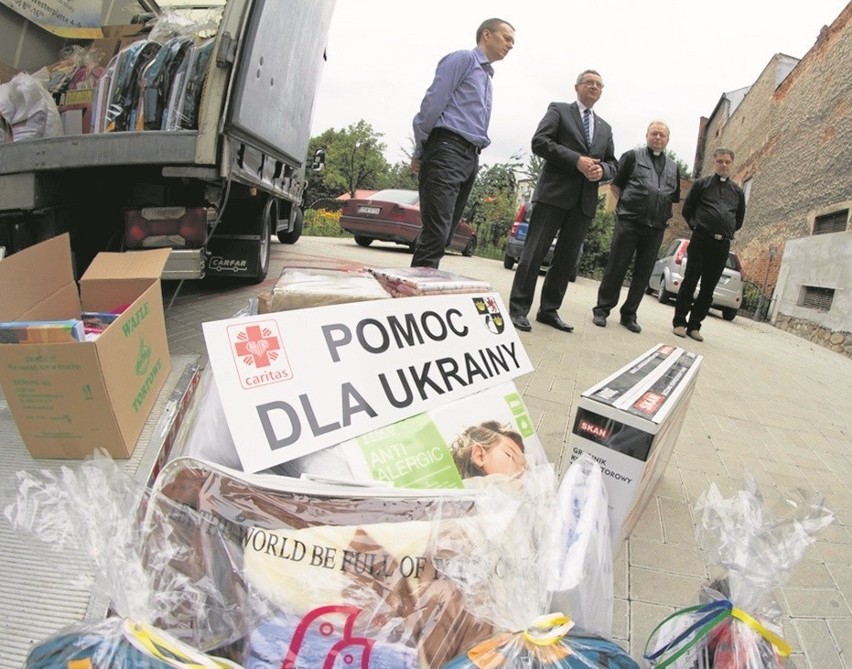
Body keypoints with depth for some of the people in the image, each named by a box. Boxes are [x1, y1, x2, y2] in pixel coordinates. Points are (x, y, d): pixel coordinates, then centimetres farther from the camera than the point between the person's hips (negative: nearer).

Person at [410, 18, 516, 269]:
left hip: (471, 158, 8)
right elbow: (433, 103, -6)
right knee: (436, 233, -18)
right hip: (447, 150, -8)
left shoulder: (486, 77, 28)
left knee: (443, 235, 4)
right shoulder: (462, 58, 4)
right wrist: (420, 151, -7)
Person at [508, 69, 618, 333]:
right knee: (535, 252, -8)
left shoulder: (605, 128, 24)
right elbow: (539, 141, -6)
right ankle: (518, 309, -5)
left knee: (568, 258, 4)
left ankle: (549, 310, 11)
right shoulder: (558, 110, 9)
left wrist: (602, 170, -5)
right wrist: (577, 160, -15)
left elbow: (613, 164, 21)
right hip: (554, 192, -5)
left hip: (584, 200, 6)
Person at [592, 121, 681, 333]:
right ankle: (602, 309, 6)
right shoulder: (632, 156, 6)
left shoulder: (673, 167, 17)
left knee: (643, 274, 5)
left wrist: (665, 215, 9)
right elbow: (615, 184, 5)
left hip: (656, 228, 4)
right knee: (616, 268, -3)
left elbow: (675, 198, 23)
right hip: (628, 222, -4)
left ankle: (629, 314, 13)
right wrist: (627, 205, 0)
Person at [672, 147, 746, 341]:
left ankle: (694, 325, 6)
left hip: (723, 245, 3)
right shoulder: (701, 183, 7)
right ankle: (679, 322, 1)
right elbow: (687, 209, 8)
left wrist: (726, 232, 13)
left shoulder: (738, 191, 15)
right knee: (690, 282, -5)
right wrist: (697, 226, 6)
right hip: (701, 240, -3)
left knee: (708, 287, 2)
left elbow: (739, 219, 22)